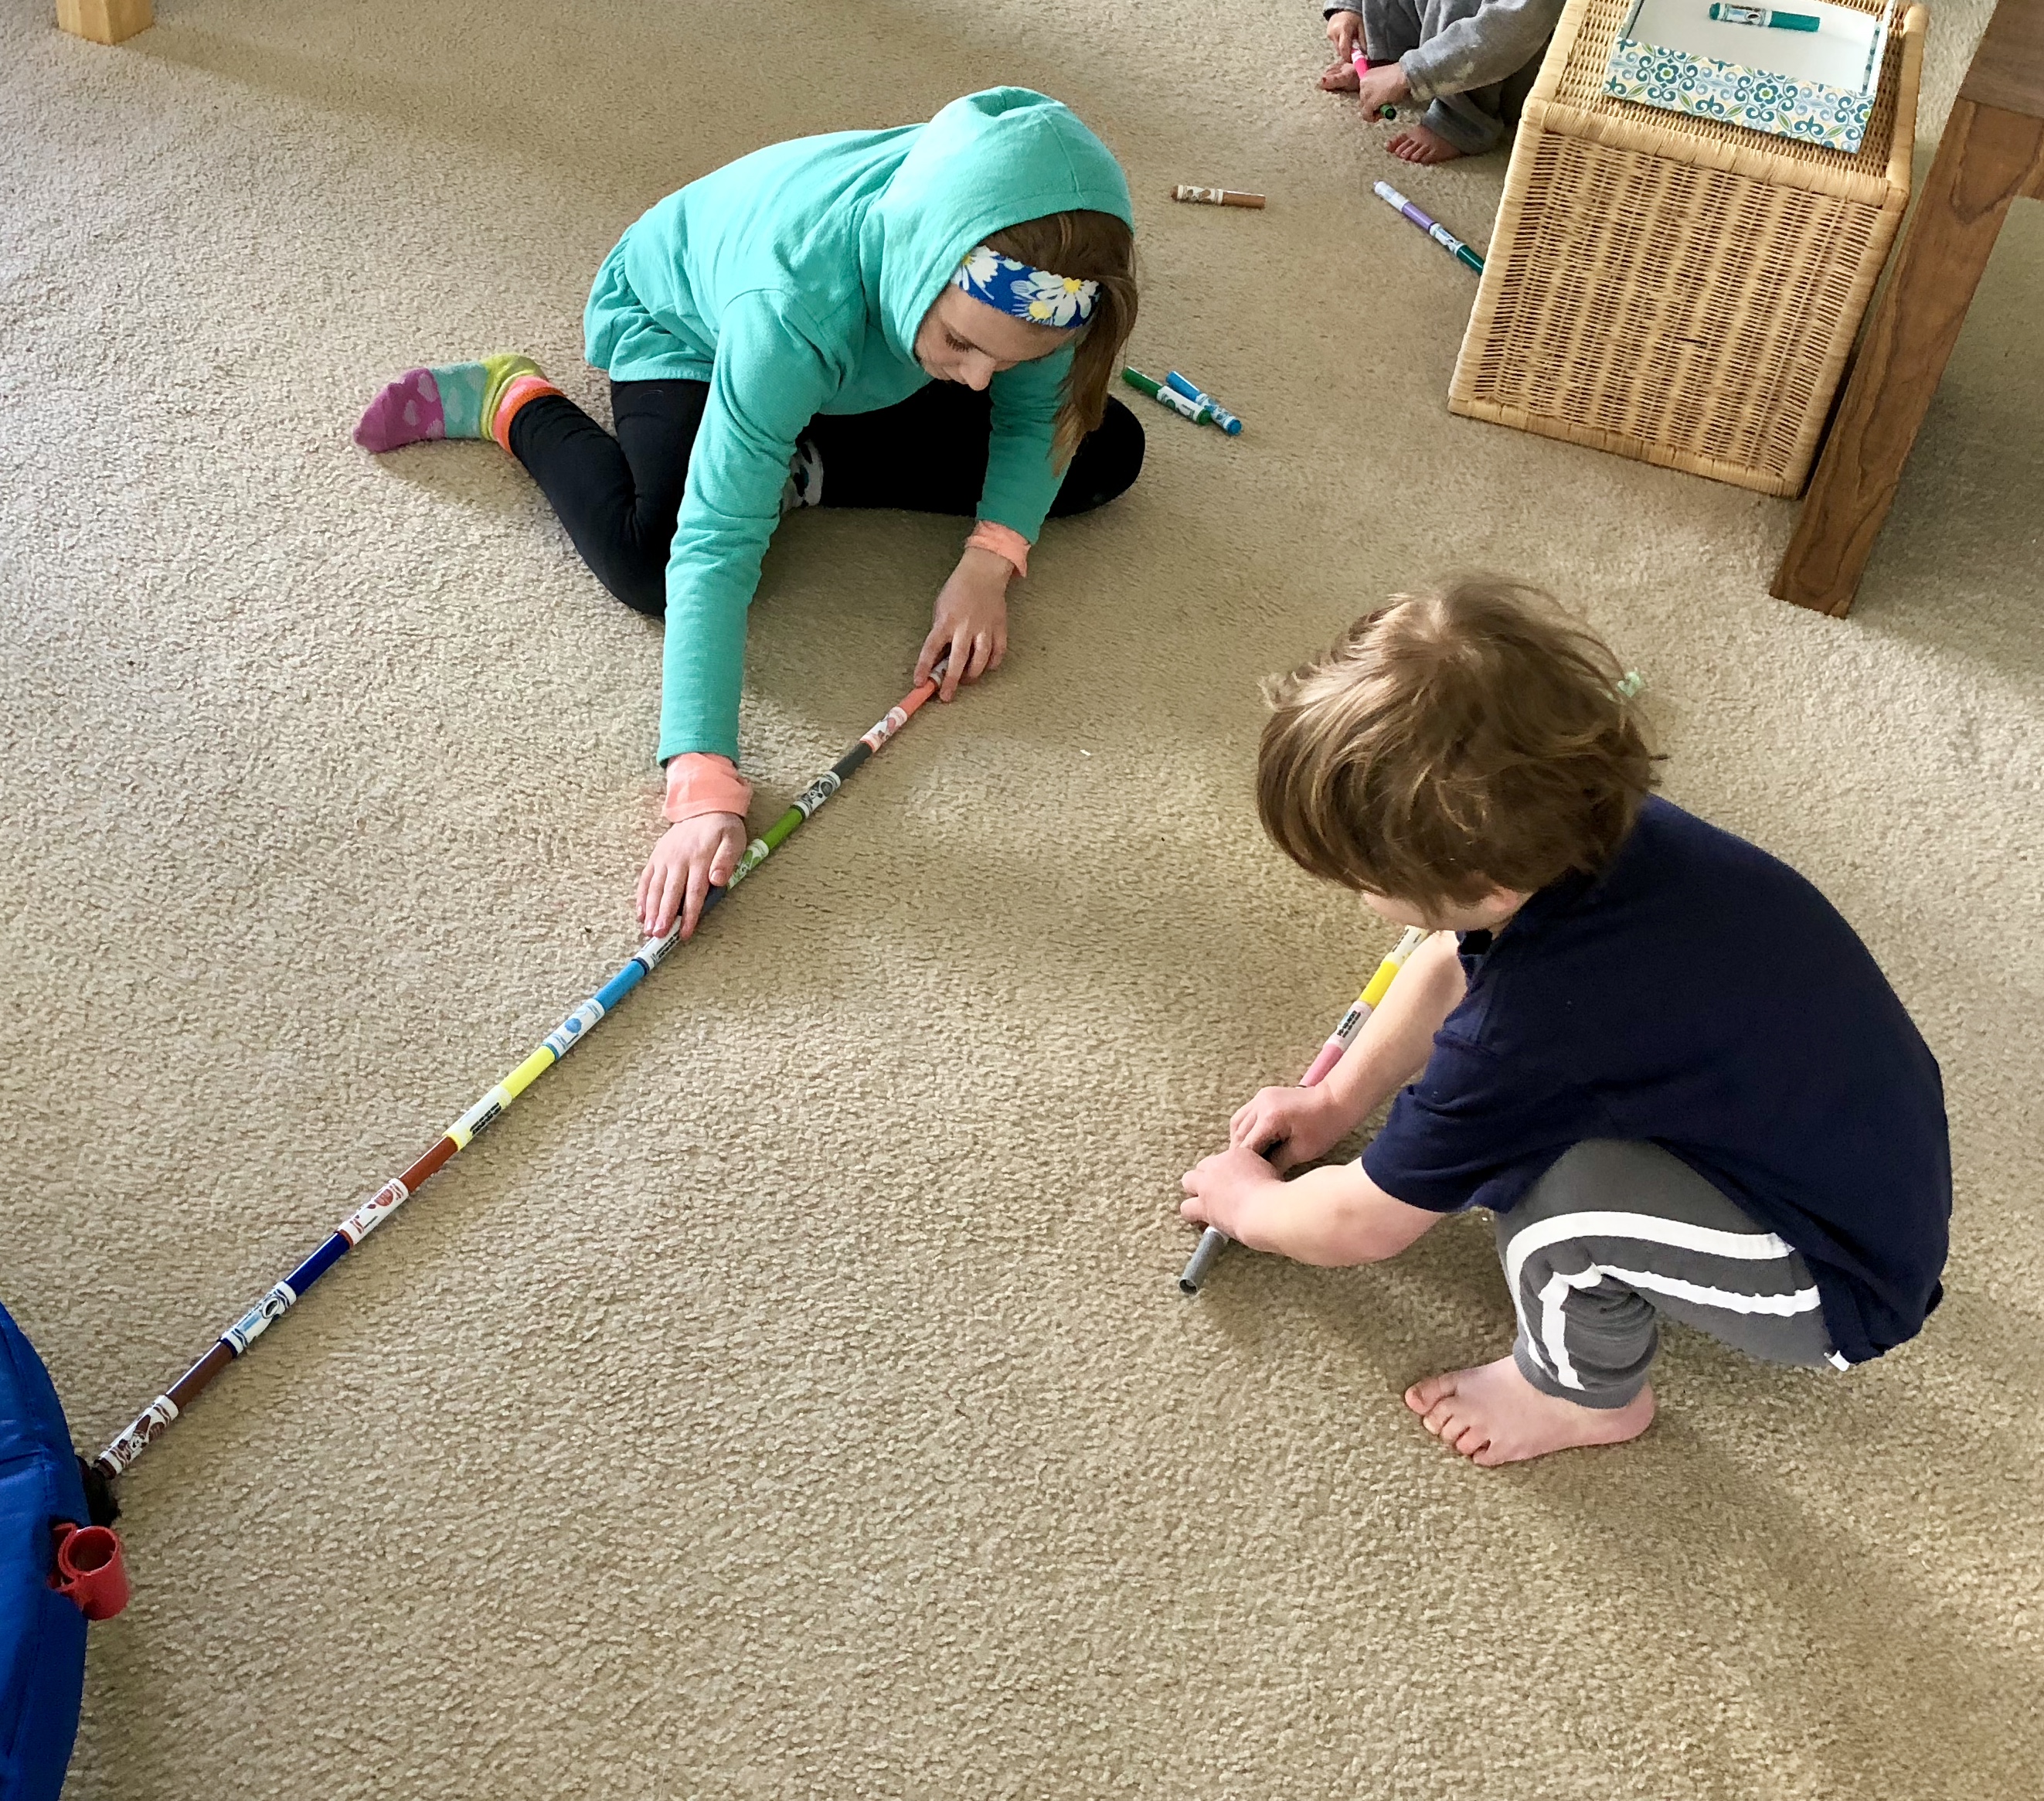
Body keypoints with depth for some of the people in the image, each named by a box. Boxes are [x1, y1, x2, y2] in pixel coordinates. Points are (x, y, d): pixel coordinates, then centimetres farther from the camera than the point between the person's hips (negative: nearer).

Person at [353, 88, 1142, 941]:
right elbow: (713, 549, -48)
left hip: (867, 354, 5)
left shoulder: (1024, 278, -34)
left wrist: (988, 565, -31)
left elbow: (1036, 409, -14)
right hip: (681, 322, -5)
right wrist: (705, 791, -55)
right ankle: (516, 405, 0)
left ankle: (802, 467, 2)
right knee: (652, 564, -32)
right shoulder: (792, 305, -48)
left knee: (1104, 450, -4)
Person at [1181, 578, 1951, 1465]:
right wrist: (1338, 1098, 15)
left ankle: (1586, 1392, 2)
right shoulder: (1589, 826, -15)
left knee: (1550, 1182, -29)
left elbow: (1361, 1224, -17)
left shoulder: (1530, 1025, -36)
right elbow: (1452, 963, 9)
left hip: (1841, 1293, -8)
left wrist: (1246, 1206, 2)